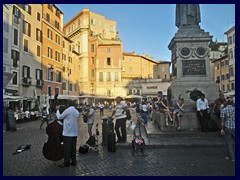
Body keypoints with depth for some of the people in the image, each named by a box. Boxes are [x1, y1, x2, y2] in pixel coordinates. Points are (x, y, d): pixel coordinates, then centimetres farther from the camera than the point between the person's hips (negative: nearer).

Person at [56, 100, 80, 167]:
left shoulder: (67, 110, -13)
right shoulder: (77, 112, 8)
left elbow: (59, 117, -2)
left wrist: (57, 110, 11)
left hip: (67, 133, -6)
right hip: (75, 132, 7)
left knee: (67, 148, 2)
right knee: (73, 148, 14)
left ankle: (66, 163, 9)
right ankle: (73, 161, 21)